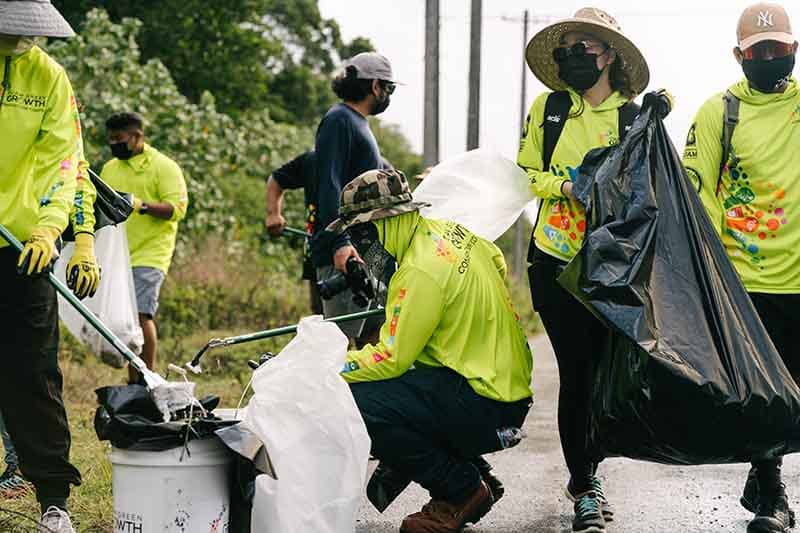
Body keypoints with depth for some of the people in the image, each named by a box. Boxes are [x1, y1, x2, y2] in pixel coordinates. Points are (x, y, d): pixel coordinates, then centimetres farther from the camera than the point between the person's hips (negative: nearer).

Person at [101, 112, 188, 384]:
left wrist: (142, 205, -26)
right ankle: (131, 381, 13)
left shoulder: (163, 166, -1)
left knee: (141, 315, -17)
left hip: (148, 255, -6)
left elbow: (177, 207, -12)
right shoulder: (109, 169, 20)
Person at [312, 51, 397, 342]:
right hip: (344, 253, -10)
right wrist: (340, 242, -27)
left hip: (366, 252, 10)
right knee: (343, 338, -13)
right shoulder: (338, 120, -8)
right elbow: (328, 186, -18)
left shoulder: (359, 123, 23)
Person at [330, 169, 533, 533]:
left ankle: (462, 492, -4)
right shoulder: (446, 230, 6)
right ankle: (470, 479, 15)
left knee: (359, 404, -22)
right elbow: (498, 264, 26)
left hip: (487, 405, -10)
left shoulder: (421, 272, -22)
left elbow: (390, 359, -21)